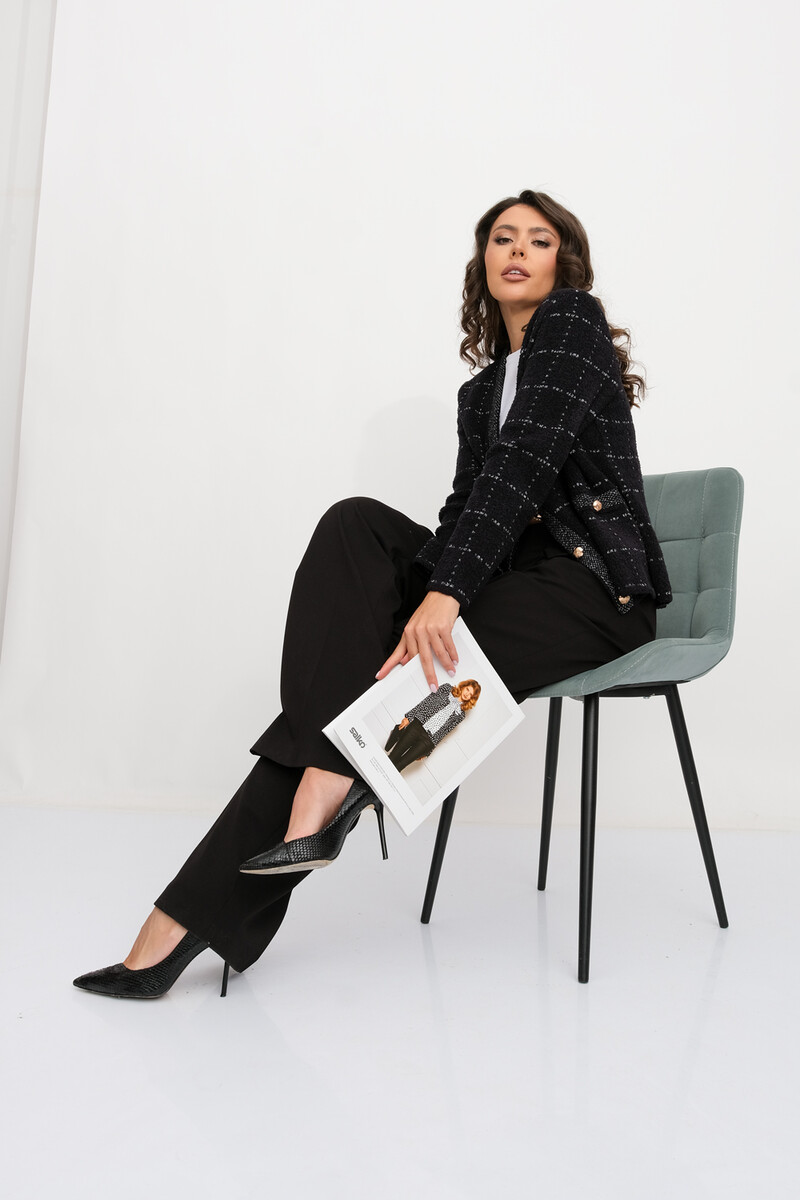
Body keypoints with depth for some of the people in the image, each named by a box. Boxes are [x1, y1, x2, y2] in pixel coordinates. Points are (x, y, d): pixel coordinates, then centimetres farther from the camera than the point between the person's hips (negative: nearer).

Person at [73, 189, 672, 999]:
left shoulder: (573, 323, -1)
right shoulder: (482, 387, 21)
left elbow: (526, 462, -16)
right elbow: (467, 511, 9)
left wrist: (442, 594, -27)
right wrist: (405, 602, -12)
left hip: (597, 587, -6)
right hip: (520, 573, 7)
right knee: (356, 525, -16)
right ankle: (330, 779, -24)